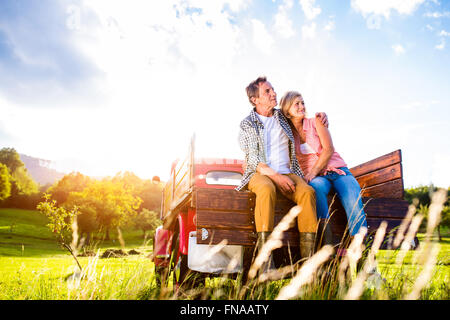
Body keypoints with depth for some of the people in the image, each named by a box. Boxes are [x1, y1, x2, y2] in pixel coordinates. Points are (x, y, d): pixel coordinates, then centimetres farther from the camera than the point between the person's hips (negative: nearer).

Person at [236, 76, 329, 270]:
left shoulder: (282, 117, 18)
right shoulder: (246, 125, 6)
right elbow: (253, 160, -5)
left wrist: (320, 115, 18)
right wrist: (276, 176, -19)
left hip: (287, 173, 4)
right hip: (260, 174, -3)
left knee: (307, 192, -30)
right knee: (267, 190, -39)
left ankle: (307, 257, -33)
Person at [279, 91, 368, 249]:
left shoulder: (315, 122, 6)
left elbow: (329, 149, -3)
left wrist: (313, 172, -15)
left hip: (338, 170, 1)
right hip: (316, 177, -1)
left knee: (354, 202, -29)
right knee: (317, 187, -38)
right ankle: (327, 243, -41)